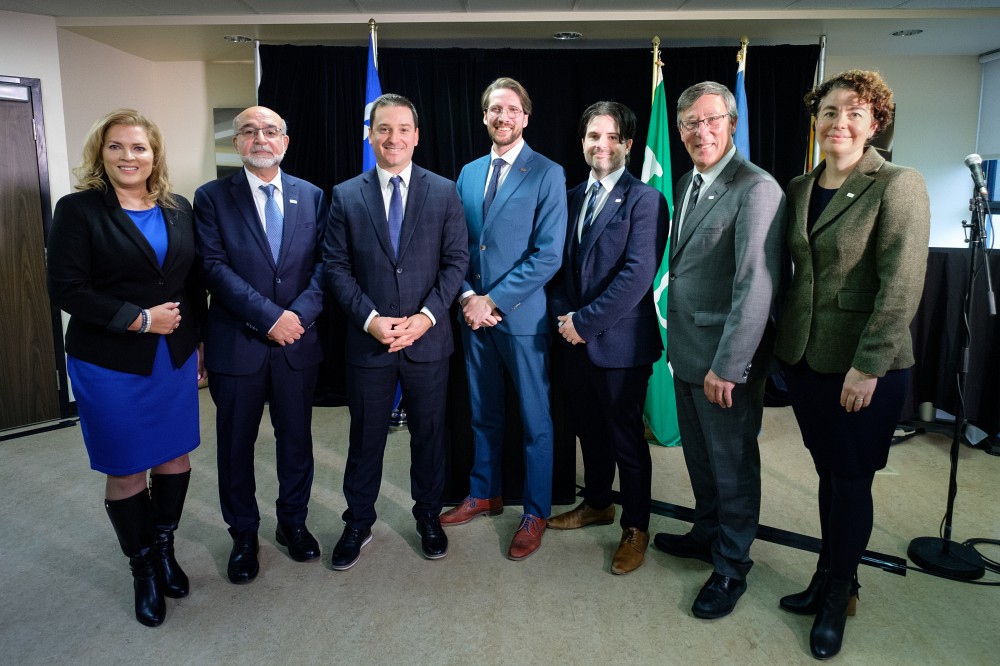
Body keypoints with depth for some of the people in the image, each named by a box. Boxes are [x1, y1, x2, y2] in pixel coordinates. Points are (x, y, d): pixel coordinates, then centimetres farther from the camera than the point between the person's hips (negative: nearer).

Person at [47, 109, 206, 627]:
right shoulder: (78, 210, -6)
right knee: (126, 472, 7)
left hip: (176, 360, 4)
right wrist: (140, 319, -16)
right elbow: (65, 289, -12)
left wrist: (199, 343, 8)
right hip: (111, 366, -3)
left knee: (176, 458, 10)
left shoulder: (178, 210, 6)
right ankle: (142, 566, 28)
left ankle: (164, 546, 33)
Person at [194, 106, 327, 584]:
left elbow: (323, 262, 0)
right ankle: (243, 536, 29)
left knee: (296, 438, 13)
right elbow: (214, 267, -11)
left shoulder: (312, 196, 6)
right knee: (236, 444, 11)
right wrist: (269, 316, -19)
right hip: (236, 343, -1)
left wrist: (299, 314, -15)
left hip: (297, 341, 2)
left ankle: (293, 522, 33)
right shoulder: (213, 197, -1)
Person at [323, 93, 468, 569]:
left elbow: (456, 260, -2)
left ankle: (429, 516, 33)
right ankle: (358, 524, 31)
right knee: (365, 436, 12)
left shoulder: (444, 192, 1)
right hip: (368, 338, 0)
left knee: (429, 433, 13)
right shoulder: (345, 196, 2)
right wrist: (369, 318, -13)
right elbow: (336, 267, -1)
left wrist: (428, 315, -13)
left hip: (428, 337, 0)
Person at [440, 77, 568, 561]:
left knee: (535, 419, 7)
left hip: (523, 315, -5)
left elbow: (548, 255, -14)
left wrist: (493, 300, -16)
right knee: (483, 412, 18)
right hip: (475, 314, 5)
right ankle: (484, 494, 36)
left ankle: (535, 512, 23)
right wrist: (467, 295, -6)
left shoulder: (547, 174, -7)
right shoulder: (469, 173, 10)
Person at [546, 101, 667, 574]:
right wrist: (563, 314, -3)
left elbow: (637, 274, -19)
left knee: (626, 438, 6)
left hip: (619, 341, -6)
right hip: (576, 339, 6)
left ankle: (636, 527, 23)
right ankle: (597, 503, 40)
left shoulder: (644, 200, -11)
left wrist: (585, 321, -18)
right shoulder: (573, 197, 11)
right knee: (589, 429, 19)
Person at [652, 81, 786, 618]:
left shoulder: (756, 189, -17)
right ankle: (707, 534, 43)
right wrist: (677, 335, 10)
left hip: (726, 358, -8)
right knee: (698, 454, 22)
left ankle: (731, 568, 27)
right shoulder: (686, 184, 11)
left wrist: (727, 367, -22)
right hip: (687, 350, 8)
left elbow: (755, 287, -22)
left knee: (733, 465, 8)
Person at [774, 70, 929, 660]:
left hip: (865, 366, -5)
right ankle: (829, 578, 34)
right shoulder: (799, 189, 8)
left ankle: (838, 595, 27)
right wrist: (784, 341, 8)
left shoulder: (898, 185, -10)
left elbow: (901, 288, -15)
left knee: (851, 481, 7)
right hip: (804, 357, 5)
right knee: (829, 473, 17)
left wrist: (867, 366, -18)